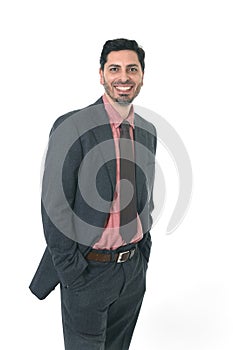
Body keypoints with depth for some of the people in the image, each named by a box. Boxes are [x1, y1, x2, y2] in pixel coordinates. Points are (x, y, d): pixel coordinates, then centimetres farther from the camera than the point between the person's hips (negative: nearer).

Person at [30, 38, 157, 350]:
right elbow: (54, 206, -15)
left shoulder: (148, 131, 4)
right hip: (88, 270, -5)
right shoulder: (71, 127, -15)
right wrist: (71, 272, -13)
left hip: (134, 268, 6)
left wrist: (143, 255, 9)